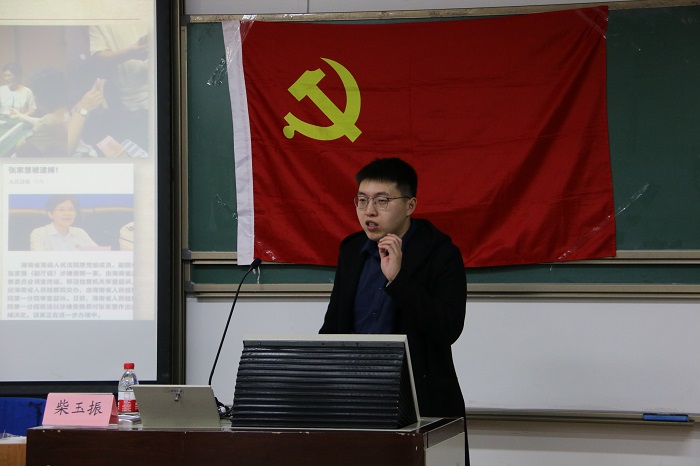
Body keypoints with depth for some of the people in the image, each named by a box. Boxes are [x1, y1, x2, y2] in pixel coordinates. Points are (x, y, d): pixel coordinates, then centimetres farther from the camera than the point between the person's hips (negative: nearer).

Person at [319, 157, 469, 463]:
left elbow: (449, 329, -18)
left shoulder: (441, 254, -6)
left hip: (424, 403, -4)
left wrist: (397, 278, -22)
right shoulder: (351, 250, 10)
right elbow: (334, 326, 19)